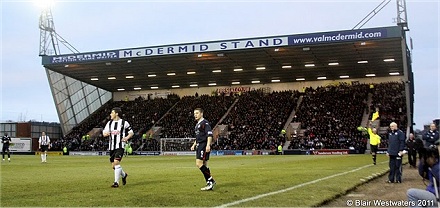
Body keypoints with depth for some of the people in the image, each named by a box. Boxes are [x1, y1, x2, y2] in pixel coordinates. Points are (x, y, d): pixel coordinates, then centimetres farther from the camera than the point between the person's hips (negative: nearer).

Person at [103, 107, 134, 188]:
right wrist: (106, 133, -11)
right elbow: (104, 133, 13)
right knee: (113, 165, 9)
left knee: (116, 162, -20)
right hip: (111, 147, 6)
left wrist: (127, 137, -13)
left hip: (120, 146, -6)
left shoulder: (124, 123, -2)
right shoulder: (109, 123, 11)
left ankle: (116, 182, -14)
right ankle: (124, 175, 37)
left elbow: (131, 132, 6)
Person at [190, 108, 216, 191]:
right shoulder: (197, 125, 21)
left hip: (204, 145, -10)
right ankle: (210, 184, 12)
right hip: (199, 146, 10)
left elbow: (210, 134, -18)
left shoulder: (205, 123, -9)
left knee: (199, 164, -16)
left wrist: (208, 145, -27)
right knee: (204, 165, 8)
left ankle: (210, 180, -10)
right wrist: (194, 144, 22)